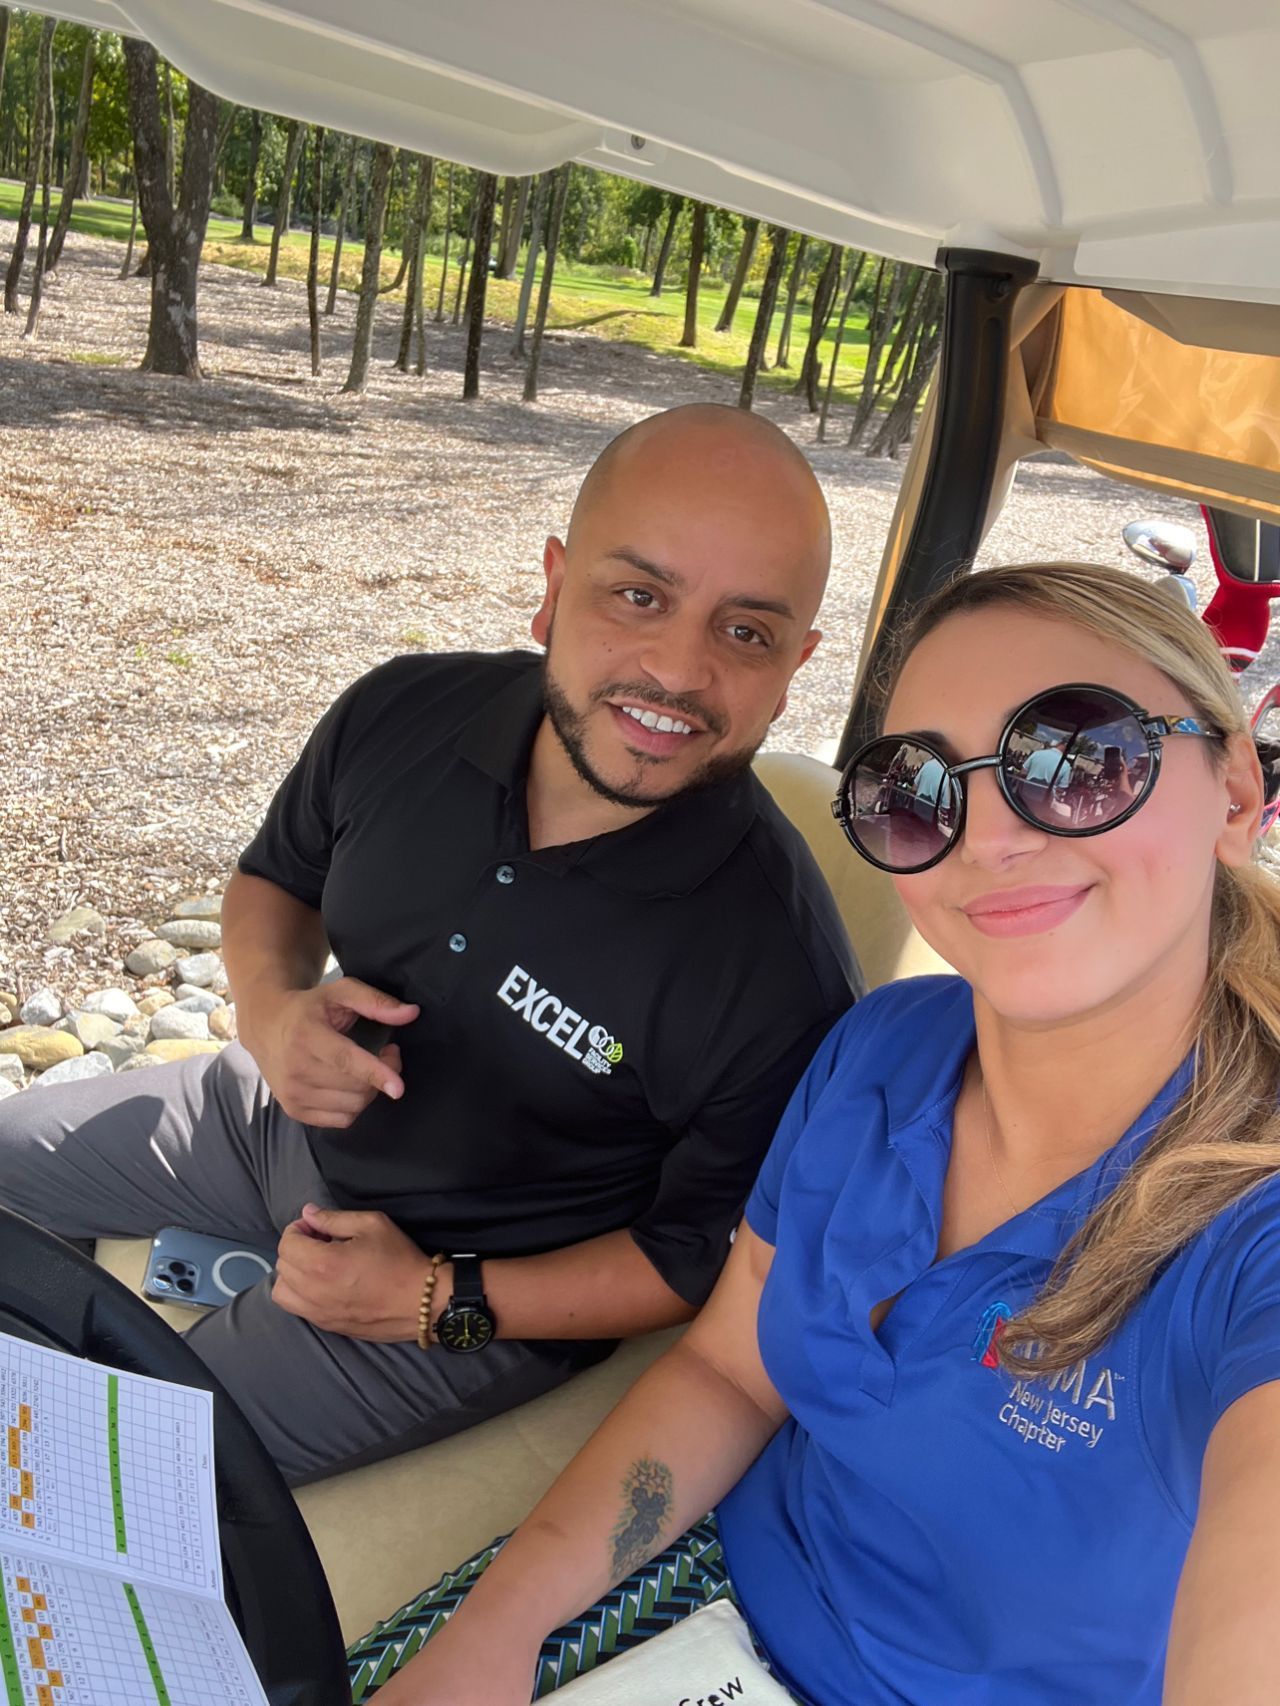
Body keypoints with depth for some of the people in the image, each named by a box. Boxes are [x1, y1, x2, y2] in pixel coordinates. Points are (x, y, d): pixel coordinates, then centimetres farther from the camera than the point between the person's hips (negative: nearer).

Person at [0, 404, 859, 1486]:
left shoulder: (777, 970, -30)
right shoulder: (403, 716, -16)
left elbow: (710, 1256, -16)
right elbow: (275, 877, 4)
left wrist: (444, 1301, -21)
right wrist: (272, 1007, -17)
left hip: (489, 1292, -5)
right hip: (286, 1116, 6)